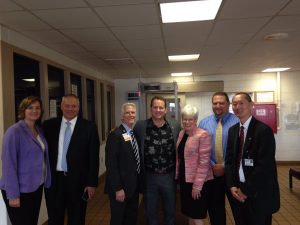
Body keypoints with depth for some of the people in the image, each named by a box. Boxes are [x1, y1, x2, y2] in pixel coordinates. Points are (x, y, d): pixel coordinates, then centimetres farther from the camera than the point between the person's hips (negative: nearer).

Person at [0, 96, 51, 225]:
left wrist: (46, 181, 6)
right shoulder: (14, 131, -15)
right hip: (20, 190, -7)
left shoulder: (39, 130, 6)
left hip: (37, 187, 7)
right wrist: (13, 194, -18)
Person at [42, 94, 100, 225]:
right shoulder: (49, 125, 2)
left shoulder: (89, 127, -5)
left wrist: (92, 183, -7)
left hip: (78, 181, -1)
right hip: (54, 180, 2)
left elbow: (93, 158, -5)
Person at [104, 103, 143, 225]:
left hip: (134, 185, 7)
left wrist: (139, 182, 12)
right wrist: (118, 189, -21)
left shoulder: (135, 133, 8)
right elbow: (111, 164, -20)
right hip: (121, 187, -7)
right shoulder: (115, 135, -16)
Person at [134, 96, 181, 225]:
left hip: (169, 176, 1)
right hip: (149, 176, 0)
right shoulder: (140, 126, -6)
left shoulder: (175, 125, -3)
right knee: (150, 212, 17)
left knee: (170, 211, 18)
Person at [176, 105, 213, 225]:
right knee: (189, 214, 18)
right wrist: (176, 175, 9)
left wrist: (197, 185, -19)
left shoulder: (203, 135, -16)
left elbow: (204, 162, -18)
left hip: (198, 182, -7)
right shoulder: (181, 133, 8)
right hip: (184, 179, 7)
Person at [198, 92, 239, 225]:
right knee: (214, 208, 17)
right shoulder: (204, 123, 4)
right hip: (211, 172, 3)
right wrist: (212, 165, -10)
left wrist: (225, 167, -14)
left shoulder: (237, 122, -8)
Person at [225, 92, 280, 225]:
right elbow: (229, 160, 7)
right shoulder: (232, 130, 6)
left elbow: (265, 165, -19)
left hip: (259, 193, -5)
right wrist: (232, 185, -5)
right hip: (239, 191, 6)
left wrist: (246, 189, -15)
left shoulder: (263, 130, -14)